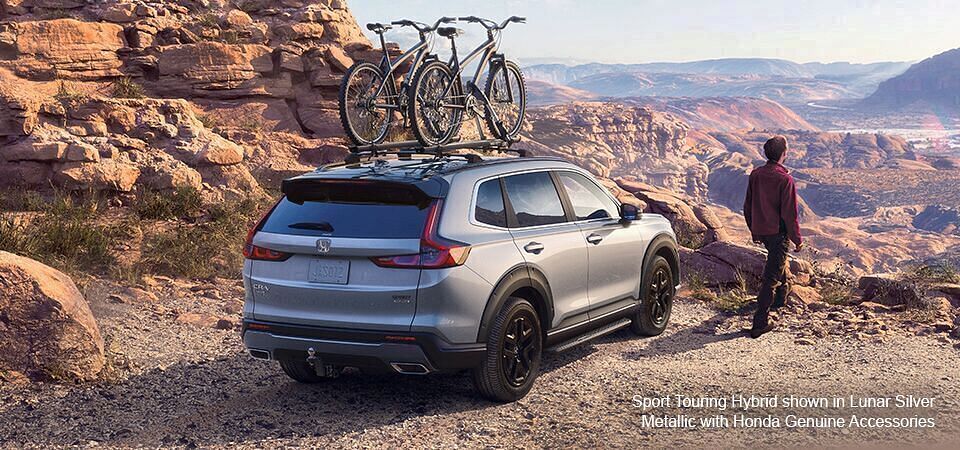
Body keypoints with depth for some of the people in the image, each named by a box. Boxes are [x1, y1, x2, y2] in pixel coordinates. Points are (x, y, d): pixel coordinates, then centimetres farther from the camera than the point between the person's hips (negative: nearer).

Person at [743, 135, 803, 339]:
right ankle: (760, 323, -5)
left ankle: (781, 295, 52)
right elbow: (790, 214, -17)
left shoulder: (755, 175, 0)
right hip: (778, 232, -7)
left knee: (777, 259, 34)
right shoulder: (785, 179, -20)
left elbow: (747, 206, 9)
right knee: (771, 277, -3)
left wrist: (754, 230, 22)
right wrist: (797, 239, -6)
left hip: (761, 231, 7)